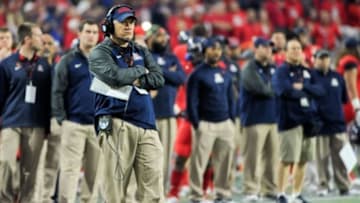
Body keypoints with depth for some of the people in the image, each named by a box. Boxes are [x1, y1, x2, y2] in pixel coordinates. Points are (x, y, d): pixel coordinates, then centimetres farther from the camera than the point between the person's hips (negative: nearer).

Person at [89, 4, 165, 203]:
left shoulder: (142, 52, 20)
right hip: (117, 125, -5)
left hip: (147, 126, 5)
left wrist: (135, 81, -8)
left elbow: (159, 79, 7)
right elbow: (115, 75, -14)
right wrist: (141, 71, 1)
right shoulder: (100, 53, 4)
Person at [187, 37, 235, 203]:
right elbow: (192, 101, -7)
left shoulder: (226, 74, 17)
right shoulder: (198, 74, -3)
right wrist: (196, 124, -11)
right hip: (205, 124, -6)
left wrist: (232, 120, 12)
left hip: (225, 124, 6)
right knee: (199, 162, -8)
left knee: (224, 162, 5)